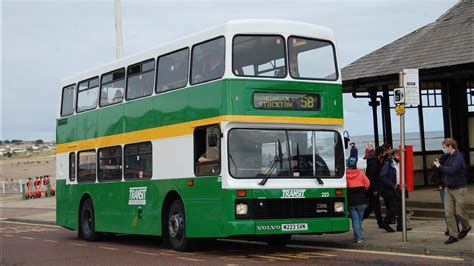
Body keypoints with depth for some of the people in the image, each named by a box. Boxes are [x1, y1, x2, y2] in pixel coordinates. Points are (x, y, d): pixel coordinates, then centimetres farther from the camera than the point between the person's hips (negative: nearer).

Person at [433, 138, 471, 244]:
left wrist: (439, 166, -16)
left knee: (460, 211, 3)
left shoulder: (459, 157, -15)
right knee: (449, 213, 1)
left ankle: (466, 227, 31)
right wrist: (438, 165, 1)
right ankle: (453, 235, 4)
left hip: (459, 189, -7)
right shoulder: (448, 158, 10)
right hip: (448, 188, 7)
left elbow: (451, 170, -26)